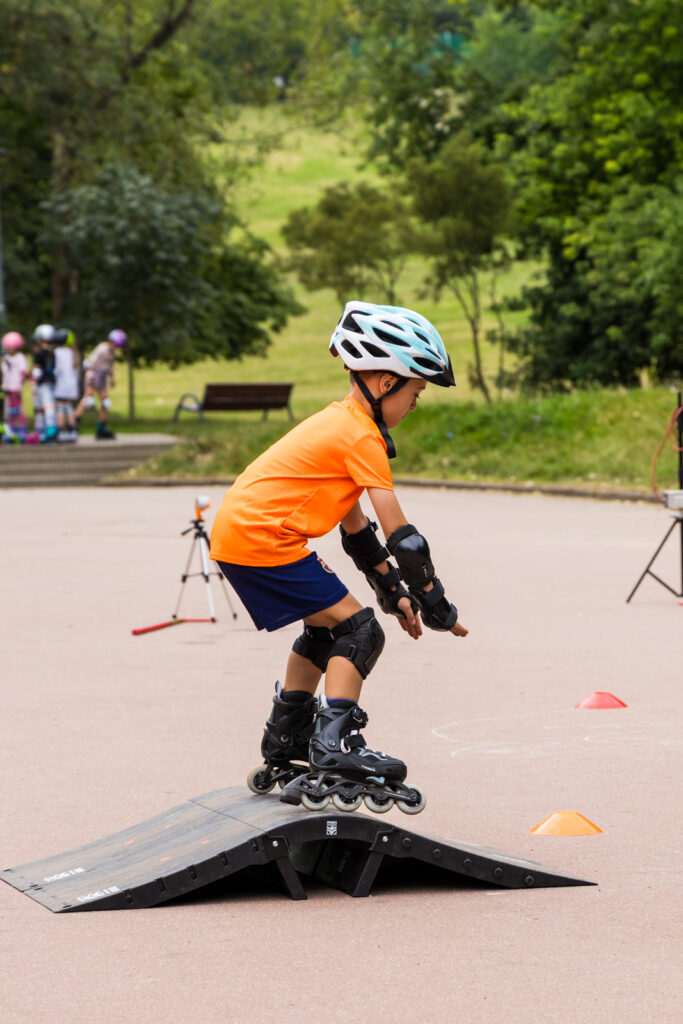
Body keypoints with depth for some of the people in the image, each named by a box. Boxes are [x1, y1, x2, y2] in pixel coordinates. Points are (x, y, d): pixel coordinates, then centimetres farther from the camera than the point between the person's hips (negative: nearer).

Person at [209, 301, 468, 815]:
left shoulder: (337, 421, 19)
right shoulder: (361, 435, -12)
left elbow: (357, 528, 25)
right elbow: (401, 535, -13)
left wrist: (394, 593, 26)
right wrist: (438, 608, -6)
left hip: (235, 531, 10)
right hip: (263, 539, -10)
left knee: (324, 628, 25)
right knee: (359, 632, -8)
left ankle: (285, 747, 33)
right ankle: (335, 743, -16)